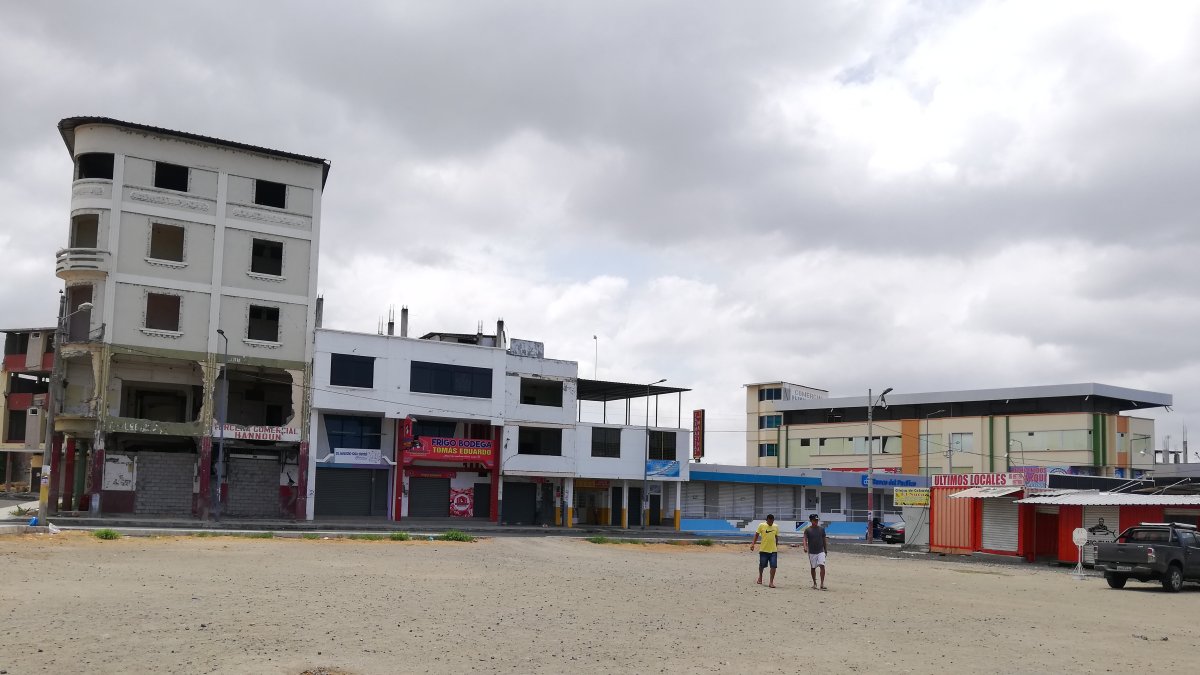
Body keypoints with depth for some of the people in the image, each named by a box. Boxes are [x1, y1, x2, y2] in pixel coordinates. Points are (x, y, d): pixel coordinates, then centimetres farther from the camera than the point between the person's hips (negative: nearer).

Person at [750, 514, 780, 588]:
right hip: (763, 549, -2)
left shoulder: (776, 527, 5)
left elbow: (776, 537, 15)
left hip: (773, 550, 2)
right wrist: (753, 544, -7)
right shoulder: (761, 525, -5)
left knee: (773, 566, -7)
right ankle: (760, 577, 39)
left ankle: (771, 582, -1)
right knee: (762, 565, 12)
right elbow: (756, 535, 0)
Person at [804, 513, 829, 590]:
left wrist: (826, 550, 13)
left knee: (822, 566, -15)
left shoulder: (821, 529, 6)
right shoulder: (807, 530, -2)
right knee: (813, 568, 9)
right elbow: (805, 539, -11)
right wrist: (805, 547, -29)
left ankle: (822, 584, -15)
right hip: (812, 552, 0)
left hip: (821, 551, 0)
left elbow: (824, 540, 13)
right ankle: (814, 583, 25)